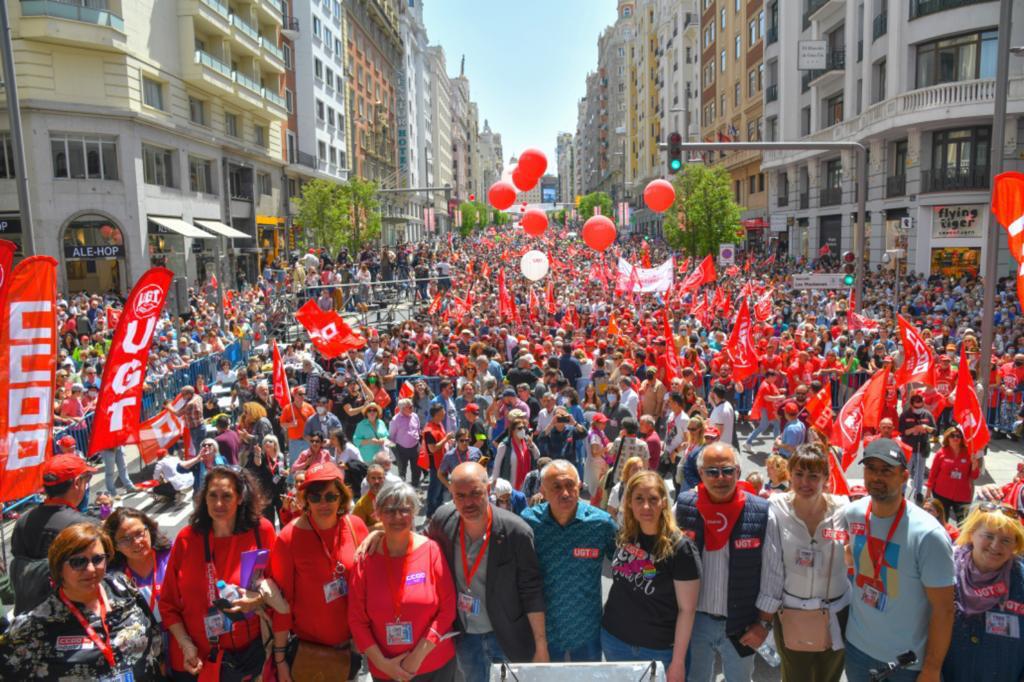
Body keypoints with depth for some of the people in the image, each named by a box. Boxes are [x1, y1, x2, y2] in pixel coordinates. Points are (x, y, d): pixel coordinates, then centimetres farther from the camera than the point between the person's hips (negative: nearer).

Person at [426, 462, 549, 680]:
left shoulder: (515, 530, -24)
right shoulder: (443, 520, -13)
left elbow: (532, 593, -16)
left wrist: (541, 646, -12)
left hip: (509, 636, -3)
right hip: (465, 636, 3)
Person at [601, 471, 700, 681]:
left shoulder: (679, 547, -18)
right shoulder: (623, 535, -5)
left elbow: (687, 609, -15)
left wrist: (678, 661, -14)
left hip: (659, 650, -4)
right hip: (614, 640, 4)